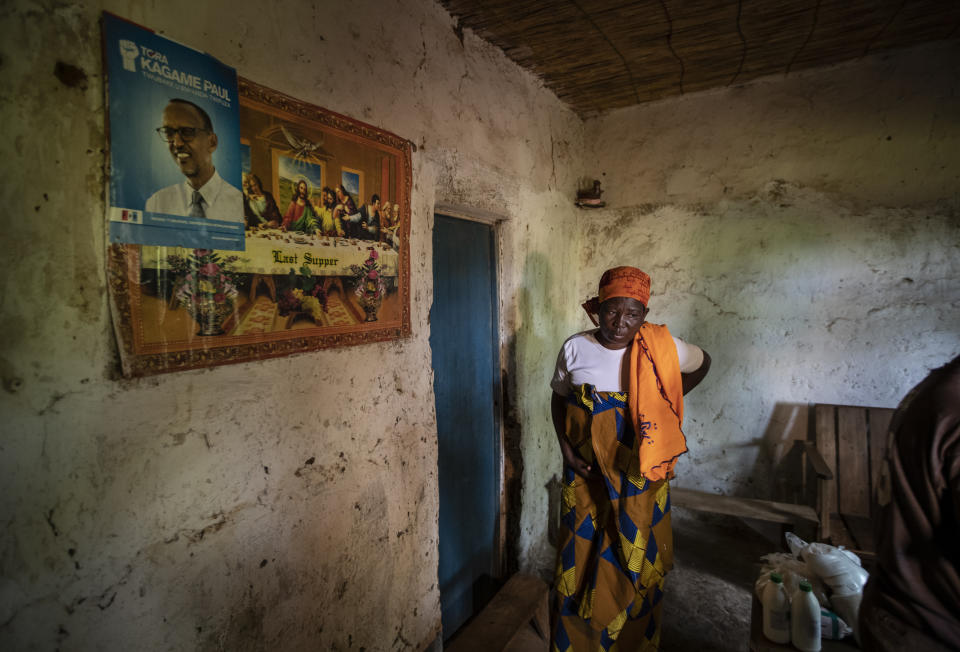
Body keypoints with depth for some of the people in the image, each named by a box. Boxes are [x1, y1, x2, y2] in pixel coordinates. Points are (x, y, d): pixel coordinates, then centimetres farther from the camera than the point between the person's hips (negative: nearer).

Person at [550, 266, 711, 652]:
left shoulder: (660, 348, -9)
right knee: (582, 561, 11)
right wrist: (566, 450, -5)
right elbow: (558, 399, 5)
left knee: (635, 565, 14)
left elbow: (702, 363, 11)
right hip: (586, 478, 0)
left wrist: (668, 402, 1)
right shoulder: (575, 348, -8)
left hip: (640, 479, 0)